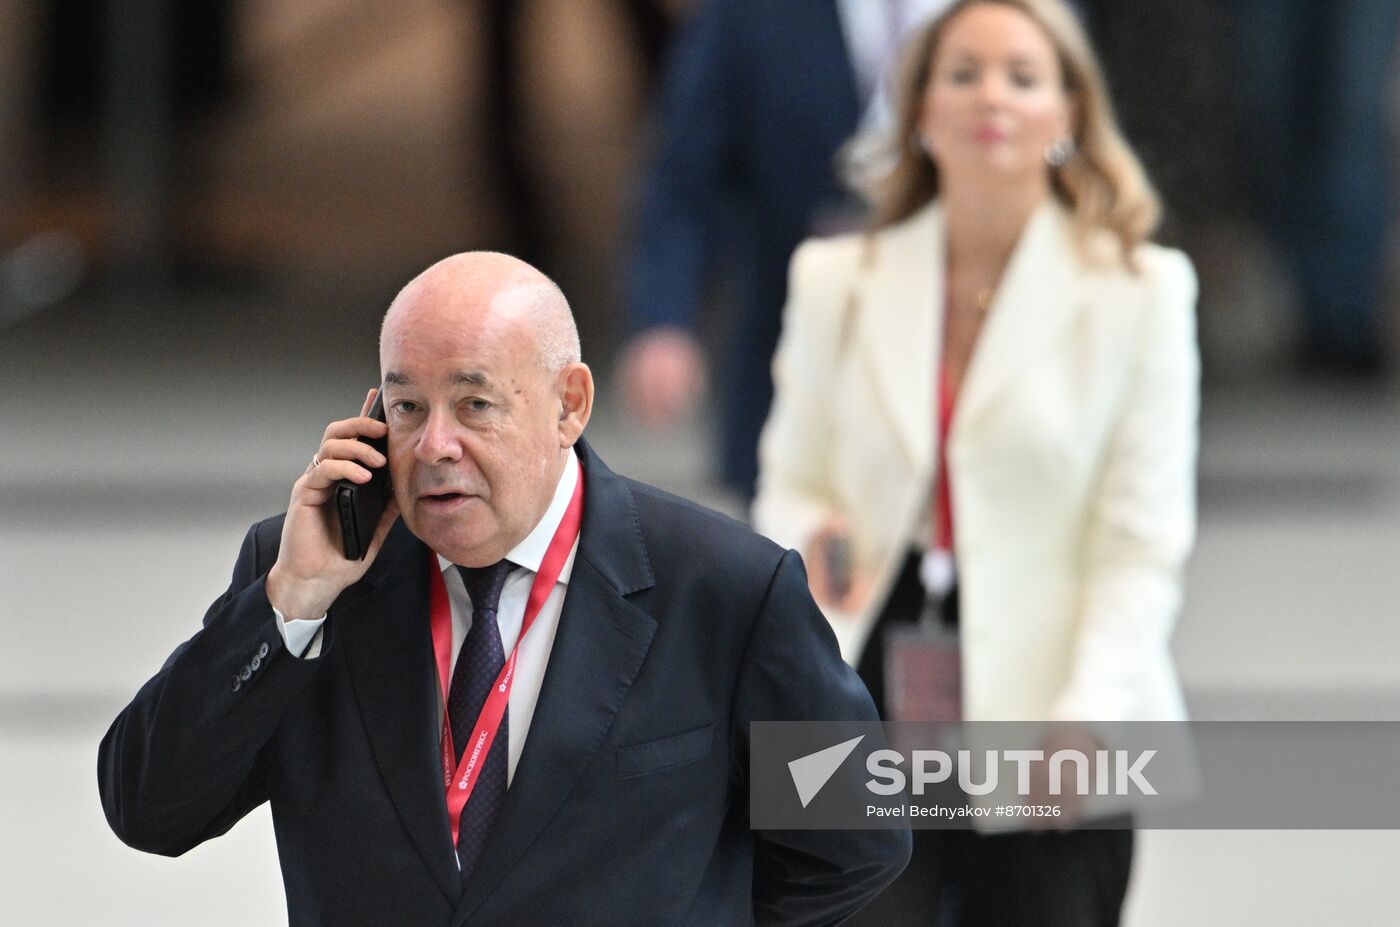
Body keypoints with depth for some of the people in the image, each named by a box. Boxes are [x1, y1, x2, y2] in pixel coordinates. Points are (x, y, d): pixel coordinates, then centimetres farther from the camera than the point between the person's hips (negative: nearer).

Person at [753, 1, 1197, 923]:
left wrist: (1085, 718, -16)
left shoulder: (1139, 292, 1)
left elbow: (1143, 544, -3)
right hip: (873, 701, 2)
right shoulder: (839, 282, 9)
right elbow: (791, 482, 16)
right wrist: (814, 540, -9)